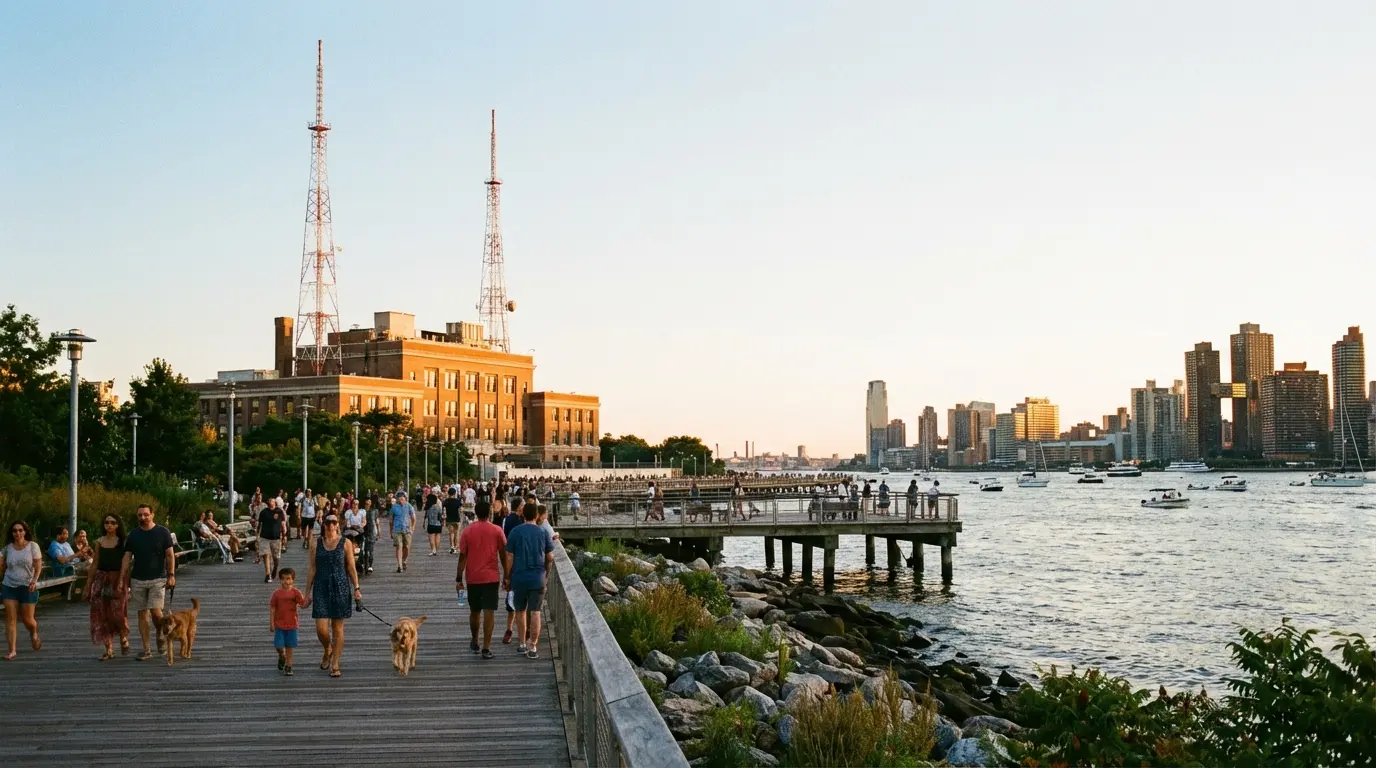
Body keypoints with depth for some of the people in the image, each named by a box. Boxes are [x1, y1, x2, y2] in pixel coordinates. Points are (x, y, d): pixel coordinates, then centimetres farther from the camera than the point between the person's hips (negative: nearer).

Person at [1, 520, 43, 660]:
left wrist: (34, 580, -20)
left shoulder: (32, 546, -3)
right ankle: (12, 650, -3)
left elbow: (38, 565, -6)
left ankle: (34, 635, 38)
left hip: (28, 587, -2)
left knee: (27, 619, 3)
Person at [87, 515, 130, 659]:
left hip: (117, 579, -3)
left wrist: (125, 584, -13)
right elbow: (95, 564, 11)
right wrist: (88, 585, 9)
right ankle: (109, 650, 8)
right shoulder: (99, 542, 8)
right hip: (101, 579, 3)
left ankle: (124, 639, 18)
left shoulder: (122, 542, 0)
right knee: (103, 615, 1)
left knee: (118, 613, -10)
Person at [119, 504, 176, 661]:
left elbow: (170, 555, 0)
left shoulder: (163, 532, -1)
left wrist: (171, 575, -9)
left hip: (157, 579, -3)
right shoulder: (133, 535, 7)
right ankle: (146, 650, 8)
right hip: (137, 580, 3)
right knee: (142, 614, 3)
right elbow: (127, 558, 6)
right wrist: (121, 579, -1)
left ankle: (161, 634, 16)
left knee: (155, 611, -14)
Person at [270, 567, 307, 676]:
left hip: (291, 623, 0)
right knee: (278, 645, -1)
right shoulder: (277, 593, -4)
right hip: (279, 624, 0)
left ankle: (288, 666, 15)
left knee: (289, 646, 5)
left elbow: (303, 605, -8)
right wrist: (271, 623, -3)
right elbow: (272, 608, 0)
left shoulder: (296, 592, -4)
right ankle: (281, 656, 32)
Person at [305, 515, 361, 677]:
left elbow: (351, 568, 4)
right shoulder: (315, 544, 4)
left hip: (340, 588, 0)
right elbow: (312, 570, 7)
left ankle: (335, 664, 13)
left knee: (338, 628, 3)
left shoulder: (345, 543, 2)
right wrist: (307, 593, 6)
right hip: (321, 588, 0)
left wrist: (356, 588, -5)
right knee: (321, 628, -7)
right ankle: (327, 651, 25)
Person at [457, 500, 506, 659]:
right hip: (491, 577, -2)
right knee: (489, 612, -3)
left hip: (472, 577, 2)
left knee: (474, 611, 17)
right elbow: (503, 555, 0)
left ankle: (474, 643, 31)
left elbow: (462, 556, -2)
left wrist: (459, 578, 4)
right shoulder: (497, 531, -4)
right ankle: (486, 648, -8)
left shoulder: (467, 531, -2)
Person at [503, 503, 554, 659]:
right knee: (535, 612, 2)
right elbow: (550, 558, 4)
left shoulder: (515, 532, -4)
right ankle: (532, 647, 0)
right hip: (538, 578, 0)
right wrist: (545, 573, 19)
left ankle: (522, 644, 23)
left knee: (520, 611, 15)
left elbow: (509, 557, -3)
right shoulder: (543, 533, -1)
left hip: (519, 578, 0)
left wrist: (508, 577, 6)